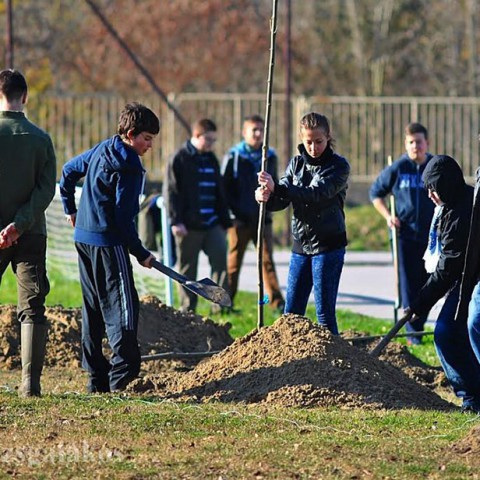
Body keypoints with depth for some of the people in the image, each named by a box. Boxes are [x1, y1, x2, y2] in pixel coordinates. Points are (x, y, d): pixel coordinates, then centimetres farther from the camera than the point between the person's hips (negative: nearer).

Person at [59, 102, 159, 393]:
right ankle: (121, 374, -20)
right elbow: (124, 218, -18)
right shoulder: (128, 167, -16)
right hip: (108, 243, -9)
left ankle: (97, 379, 14)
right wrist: (141, 253, -10)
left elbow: (69, 170, 25)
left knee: (94, 308, 12)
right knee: (122, 305, -10)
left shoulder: (101, 151, 11)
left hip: (83, 238, 9)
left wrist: (70, 208, 37)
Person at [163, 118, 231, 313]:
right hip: (189, 226, -5)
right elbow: (171, 192, -7)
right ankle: (188, 309, 9)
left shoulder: (211, 160, 15)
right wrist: (176, 221, -15)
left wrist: (224, 220, 18)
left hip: (212, 224, 5)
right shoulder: (179, 159, -3)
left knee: (221, 260, -10)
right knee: (187, 269, 3)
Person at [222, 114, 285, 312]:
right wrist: (234, 209, -8)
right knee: (233, 262, 4)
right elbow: (224, 187, -1)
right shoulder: (233, 157, -2)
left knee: (267, 260, -1)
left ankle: (277, 302, -4)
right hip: (240, 219, -3)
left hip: (263, 219, 3)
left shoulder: (269, 157, 9)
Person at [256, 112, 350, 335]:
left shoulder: (338, 166, -8)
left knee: (325, 312, -5)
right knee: (291, 313, 7)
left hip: (328, 245, -6)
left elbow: (316, 194, -23)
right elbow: (281, 200, 1)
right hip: (301, 244, 6)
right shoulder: (297, 163, 9)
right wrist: (267, 196, -23)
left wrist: (277, 187, -32)